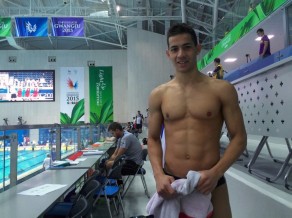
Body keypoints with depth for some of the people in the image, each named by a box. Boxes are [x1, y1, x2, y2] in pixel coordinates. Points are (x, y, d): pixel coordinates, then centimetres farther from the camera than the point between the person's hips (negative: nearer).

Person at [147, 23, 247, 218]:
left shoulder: (222, 89, -3)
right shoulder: (158, 95, 2)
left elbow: (239, 137, -2)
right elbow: (153, 139, 6)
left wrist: (216, 172, -15)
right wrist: (159, 175, -9)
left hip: (210, 181, -1)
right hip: (170, 182, 2)